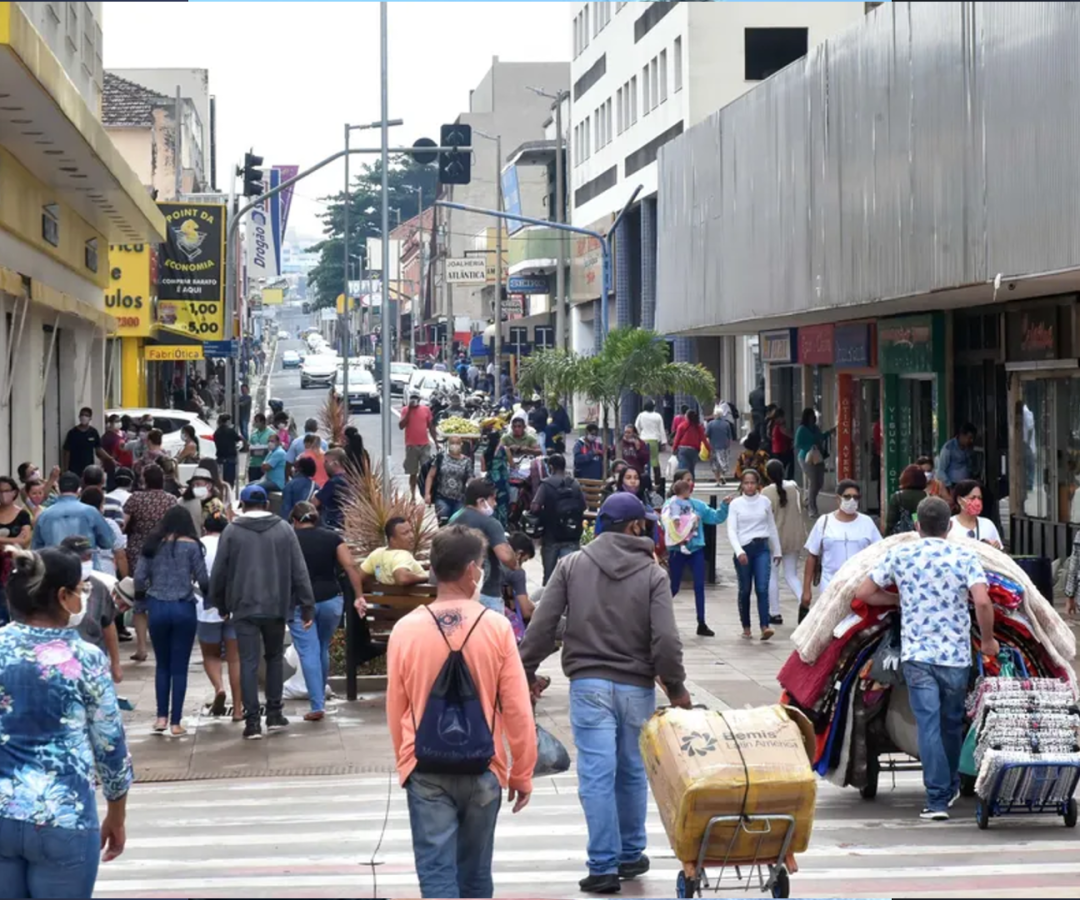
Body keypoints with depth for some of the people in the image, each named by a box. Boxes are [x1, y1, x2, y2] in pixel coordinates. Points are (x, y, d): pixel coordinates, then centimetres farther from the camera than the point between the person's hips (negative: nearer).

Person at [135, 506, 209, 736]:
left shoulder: (152, 544, 4)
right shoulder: (191, 546, -3)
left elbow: (139, 578, 0)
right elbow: (203, 580, -5)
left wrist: (142, 596, 20)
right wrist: (209, 593, 17)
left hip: (157, 608, 2)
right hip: (183, 608, -2)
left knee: (162, 664, 16)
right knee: (179, 667, 4)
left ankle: (162, 717, 13)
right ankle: (175, 722, 5)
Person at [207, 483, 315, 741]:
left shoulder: (232, 531, -2)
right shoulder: (284, 529, 1)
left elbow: (219, 572, 1)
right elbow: (299, 570, -1)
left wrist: (220, 604, 16)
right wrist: (307, 606, 3)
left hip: (244, 607, -1)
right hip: (277, 606, 1)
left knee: (248, 663, 0)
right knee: (275, 657, 18)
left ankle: (252, 721, -6)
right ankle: (274, 714, 20)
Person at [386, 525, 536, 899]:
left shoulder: (405, 629, -6)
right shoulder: (496, 627, -10)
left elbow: (395, 710, 3)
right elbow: (517, 710, -6)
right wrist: (522, 773, 6)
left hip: (426, 770, 0)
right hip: (482, 769, 0)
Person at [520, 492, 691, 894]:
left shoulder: (572, 565, 1)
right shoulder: (653, 574, -3)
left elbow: (542, 624, -3)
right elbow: (665, 639, -10)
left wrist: (528, 671, 8)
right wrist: (676, 688, 2)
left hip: (588, 684, 0)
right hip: (637, 687, 0)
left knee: (597, 776, -2)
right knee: (633, 773, 16)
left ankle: (603, 866, -4)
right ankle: (631, 855, 28)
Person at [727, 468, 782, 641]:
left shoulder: (765, 502, 6)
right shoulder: (736, 504, 1)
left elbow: (772, 527, 14)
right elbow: (732, 531, -5)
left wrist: (777, 551, 17)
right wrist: (739, 552, -19)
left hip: (762, 548, 0)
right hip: (743, 549, 0)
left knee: (762, 588, -12)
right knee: (745, 590, 7)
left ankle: (765, 626, -19)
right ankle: (746, 628, 18)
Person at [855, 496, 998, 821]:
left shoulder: (899, 555, 1)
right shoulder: (965, 556, -4)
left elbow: (863, 593, 5)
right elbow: (982, 602, -16)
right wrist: (988, 641, -1)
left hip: (916, 654, 0)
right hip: (956, 655, 0)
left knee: (928, 724, -3)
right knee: (952, 723, 19)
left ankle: (937, 800, -11)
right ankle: (950, 788, 34)